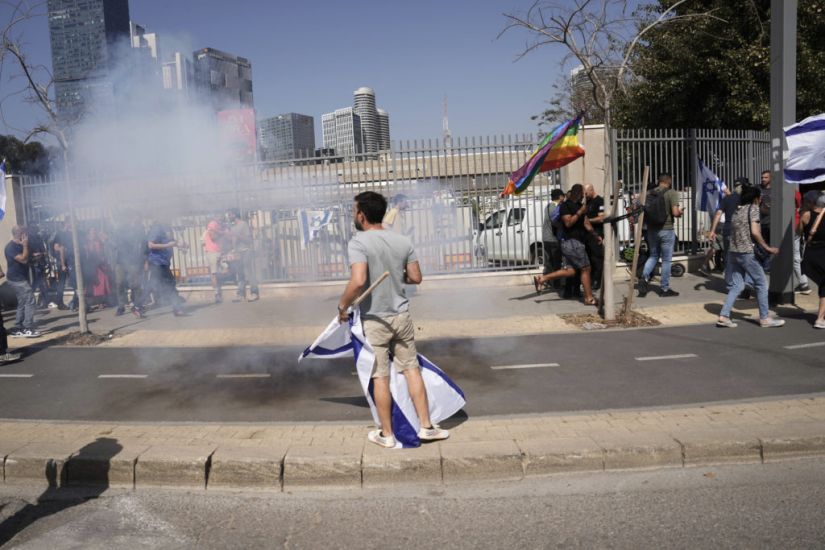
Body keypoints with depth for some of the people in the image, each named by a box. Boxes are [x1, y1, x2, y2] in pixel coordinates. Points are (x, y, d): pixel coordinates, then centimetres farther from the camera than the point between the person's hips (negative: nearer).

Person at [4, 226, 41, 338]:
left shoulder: (19, 245, 13)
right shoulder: (11, 247, -17)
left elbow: (25, 259, 27)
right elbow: (23, 259, -26)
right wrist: (25, 246, -21)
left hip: (20, 278, 10)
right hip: (16, 278, -10)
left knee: (22, 303, 12)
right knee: (30, 300, -13)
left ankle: (17, 329, 16)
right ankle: (28, 328, -13)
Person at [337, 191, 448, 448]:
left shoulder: (358, 243, -16)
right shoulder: (403, 241, 1)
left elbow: (358, 282, -28)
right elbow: (416, 277, 5)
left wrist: (342, 306, -13)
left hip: (374, 320, -4)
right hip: (401, 316, 5)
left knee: (380, 377, 7)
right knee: (411, 369, 14)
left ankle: (386, 434, 20)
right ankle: (426, 426, 20)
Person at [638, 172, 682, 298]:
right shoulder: (672, 193, -9)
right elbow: (675, 212, -16)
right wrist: (680, 211, 5)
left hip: (652, 229, 5)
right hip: (666, 230, -5)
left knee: (653, 256, 19)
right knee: (666, 260, 4)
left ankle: (644, 277, -3)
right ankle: (664, 289, 10)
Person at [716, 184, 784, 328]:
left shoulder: (737, 210, 16)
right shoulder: (753, 208, -6)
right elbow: (755, 232, -17)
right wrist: (767, 248, -11)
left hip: (733, 252, 7)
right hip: (747, 253, -7)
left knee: (736, 285, 9)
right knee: (761, 283, 5)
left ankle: (723, 316, 0)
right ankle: (765, 318, 12)